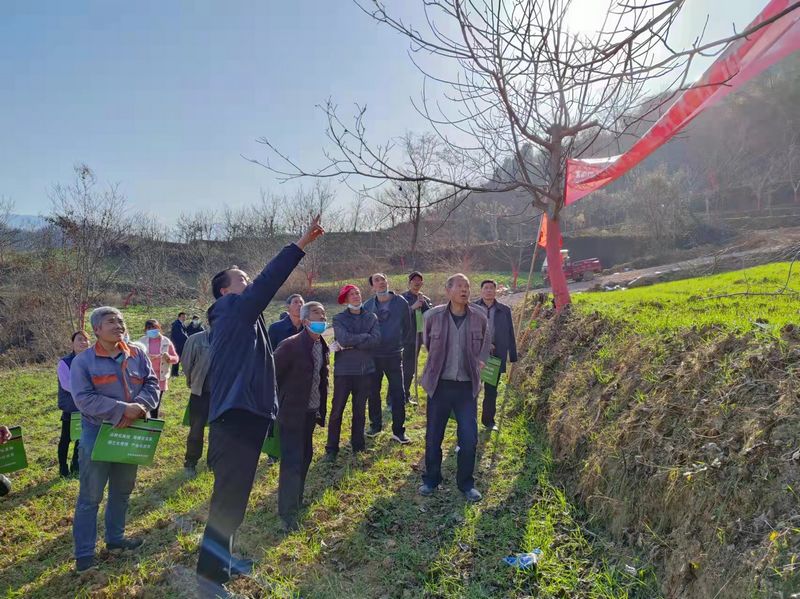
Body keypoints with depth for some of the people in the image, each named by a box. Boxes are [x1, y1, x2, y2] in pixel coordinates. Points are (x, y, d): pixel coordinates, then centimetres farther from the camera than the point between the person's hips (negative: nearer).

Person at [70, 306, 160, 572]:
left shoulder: (137, 356, 3)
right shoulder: (83, 361, -9)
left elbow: (152, 384, 0)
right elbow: (83, 398, -18)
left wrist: (138, 406, -20)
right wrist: (122, 409, -25)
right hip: (97, 433, -4)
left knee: (122, 490, 18)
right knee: (90, 496, 4)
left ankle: (115, 537, 36)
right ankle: (84, 553, 16)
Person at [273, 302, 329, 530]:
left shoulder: (322, 346, 5)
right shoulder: (290, 345, -19)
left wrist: (321, 409, 13)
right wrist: (276, 406, -10)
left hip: (311, 412, 7)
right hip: (293, 413, -7)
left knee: (304, 456, 17)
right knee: (291, 461, -2)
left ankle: (296, 499, 35)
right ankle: (287, 512, 11)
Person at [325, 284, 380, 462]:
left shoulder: (371, 318, 5)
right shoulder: (339, 319, -2)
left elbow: (376, 339, -11)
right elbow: (345, 339, -19)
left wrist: (349, 344, -14)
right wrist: (365, 336, -11)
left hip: (365, 370, 3)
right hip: (344, 370, -2)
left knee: (360, 410, 13)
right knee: (337, 410, 3)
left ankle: (358, 444, 27)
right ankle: (332, 448, 14)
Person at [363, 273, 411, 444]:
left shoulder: (401, 303, -3)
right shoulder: (368, 305, 0)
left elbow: (407, 326, 8)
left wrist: (399, 343, 8)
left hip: (394, 355, -1)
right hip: (373, 356, 2)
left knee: (398, 393, -1)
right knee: (373, 393, 11)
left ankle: (398, 431, 9)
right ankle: (375, 425, 28)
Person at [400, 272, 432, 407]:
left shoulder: (425, 299, 10)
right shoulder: (402, 298, -4)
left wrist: (424, 303, -12)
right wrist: (413, 307, -22)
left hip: (418, 338, 5)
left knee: (411, 369, 14)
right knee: (401, 368, -5)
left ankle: (406, 395, 25)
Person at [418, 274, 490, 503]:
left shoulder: (479, 317, -4)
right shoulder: (434, 316, -7)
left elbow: (484, 346, 15)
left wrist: (476, 363, 10)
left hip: (467, 387, 1)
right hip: (439, 385, 0)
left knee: (469, 439, 1)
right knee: (433, 437, 9)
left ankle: (466, 483, 22)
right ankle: (431, 480, 29)